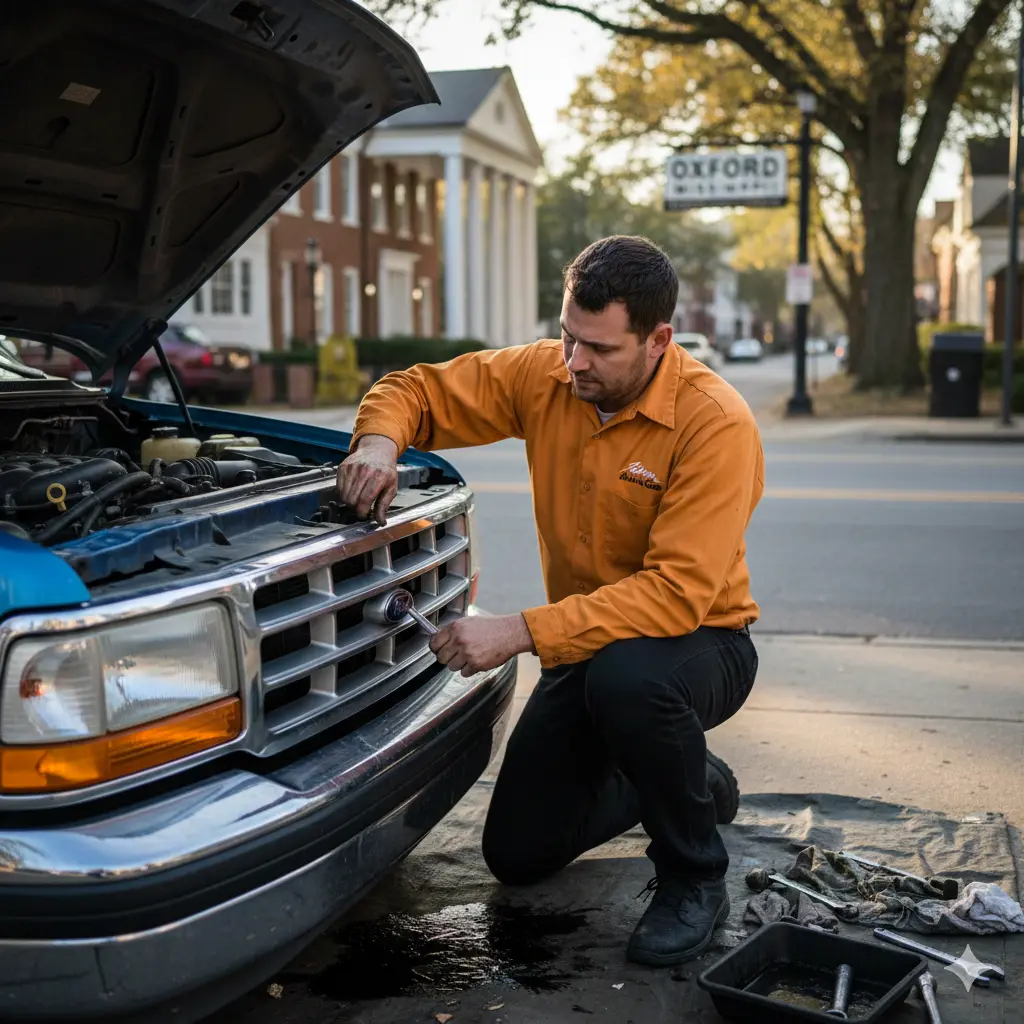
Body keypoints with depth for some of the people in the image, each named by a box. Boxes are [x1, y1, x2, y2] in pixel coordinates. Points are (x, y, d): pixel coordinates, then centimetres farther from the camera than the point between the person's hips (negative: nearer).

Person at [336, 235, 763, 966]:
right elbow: (417, 391, 1)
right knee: (518, 856, 4)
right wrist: (380, 444, -23)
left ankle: (695, 878, -15)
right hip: (586, 645, 6)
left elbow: (675, 594, -33)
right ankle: (662, 780, 31)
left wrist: (520, 633, -38)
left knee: (626, 676, -42)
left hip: (700, 641, -5)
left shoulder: (716, 424, -26)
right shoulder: (544, 374, -9)